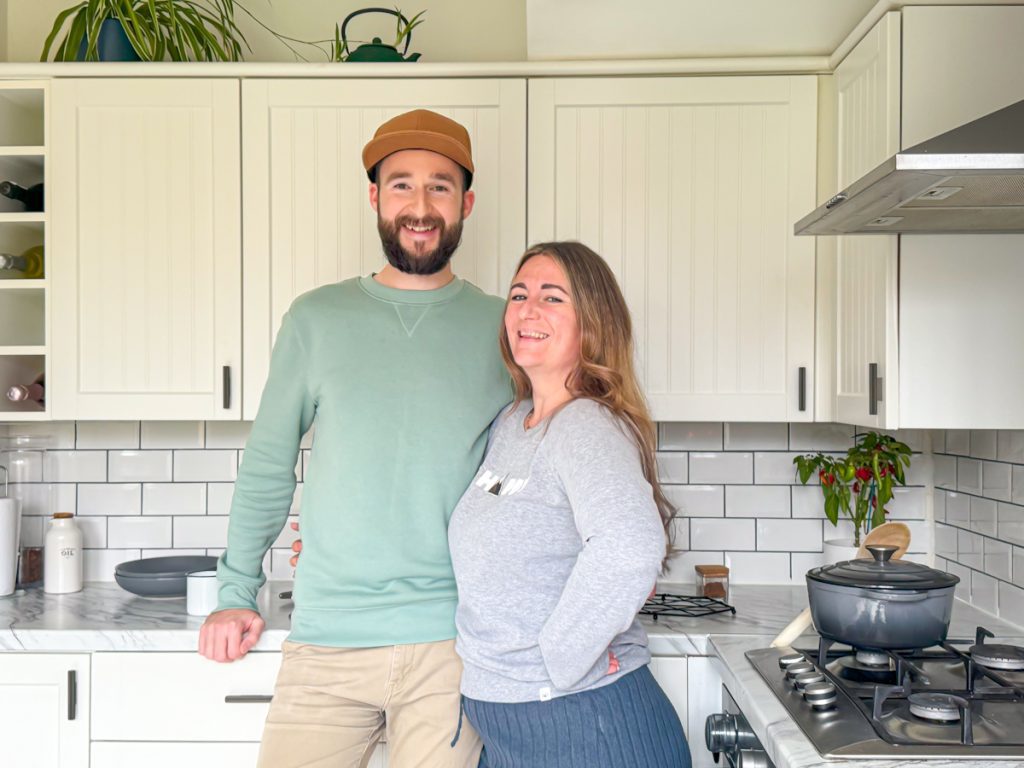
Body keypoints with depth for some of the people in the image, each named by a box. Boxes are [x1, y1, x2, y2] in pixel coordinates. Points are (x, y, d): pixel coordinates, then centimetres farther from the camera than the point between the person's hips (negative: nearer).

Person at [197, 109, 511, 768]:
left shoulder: (501, 328, 2)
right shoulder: (317, 318, 4)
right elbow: (267, 466, 10)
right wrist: (237, 594, 8)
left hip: (450, 645, 0)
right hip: (326, 640, 1)